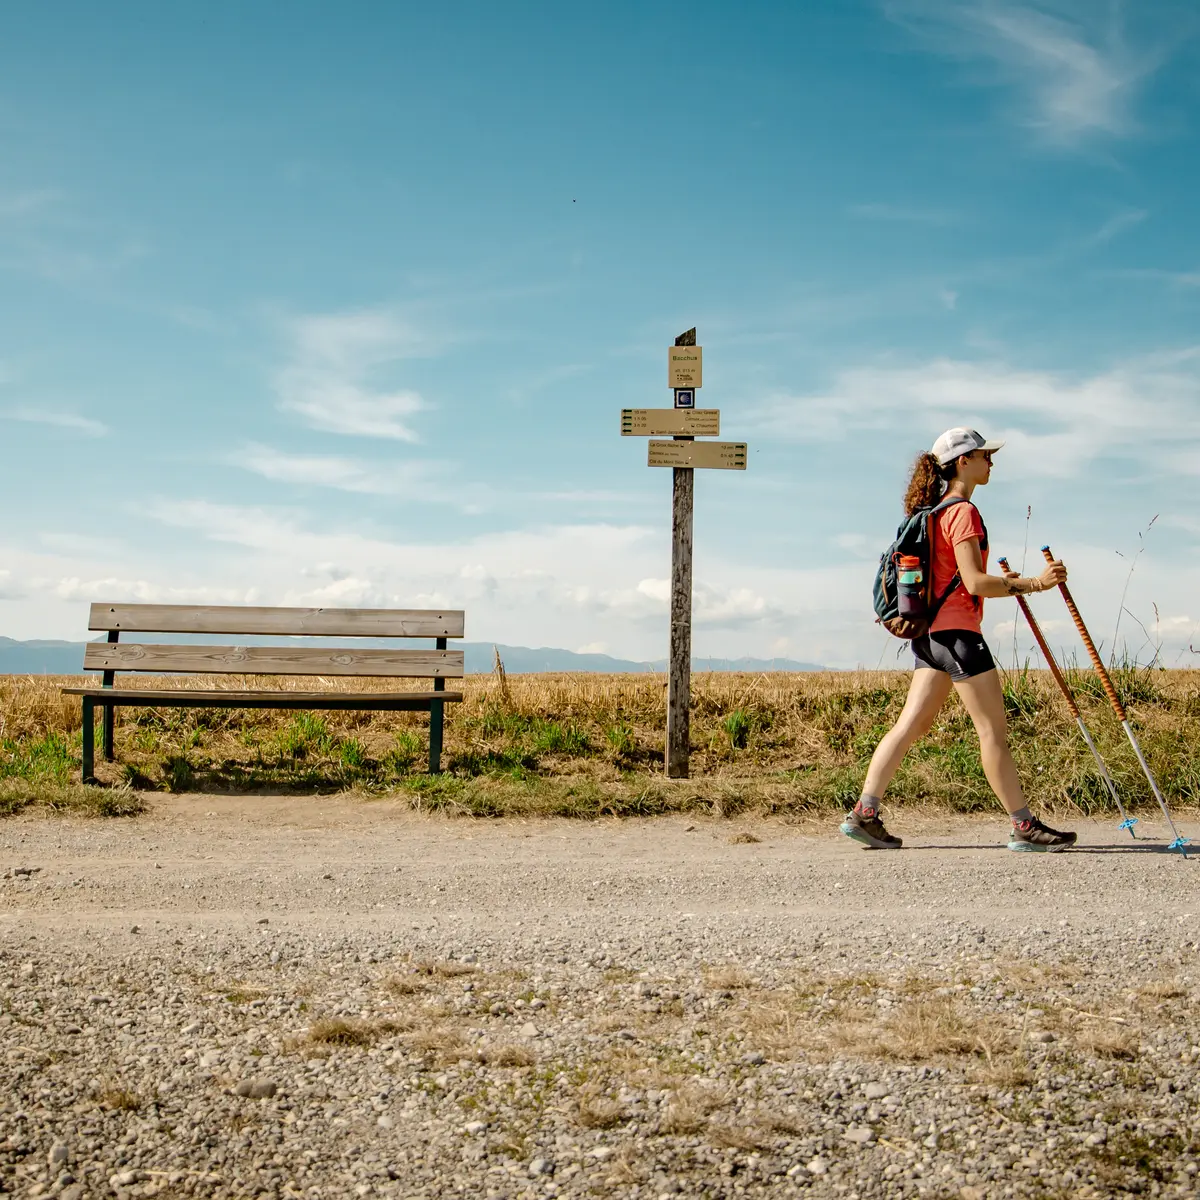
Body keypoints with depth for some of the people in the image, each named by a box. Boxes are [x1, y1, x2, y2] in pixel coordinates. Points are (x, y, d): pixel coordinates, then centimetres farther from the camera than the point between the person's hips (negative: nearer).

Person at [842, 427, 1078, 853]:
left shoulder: (936, 510, 17)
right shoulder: (962, 511, -13)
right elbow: (974, 583, -19)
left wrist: (998, 582, 20)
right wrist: (1033, 583, -21)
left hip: (931, 633, 10)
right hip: (957, 630, -10)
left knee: (911, 724, 6)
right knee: (993, 730, -3)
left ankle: (864, 814, 3)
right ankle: (1024, 827, 3)